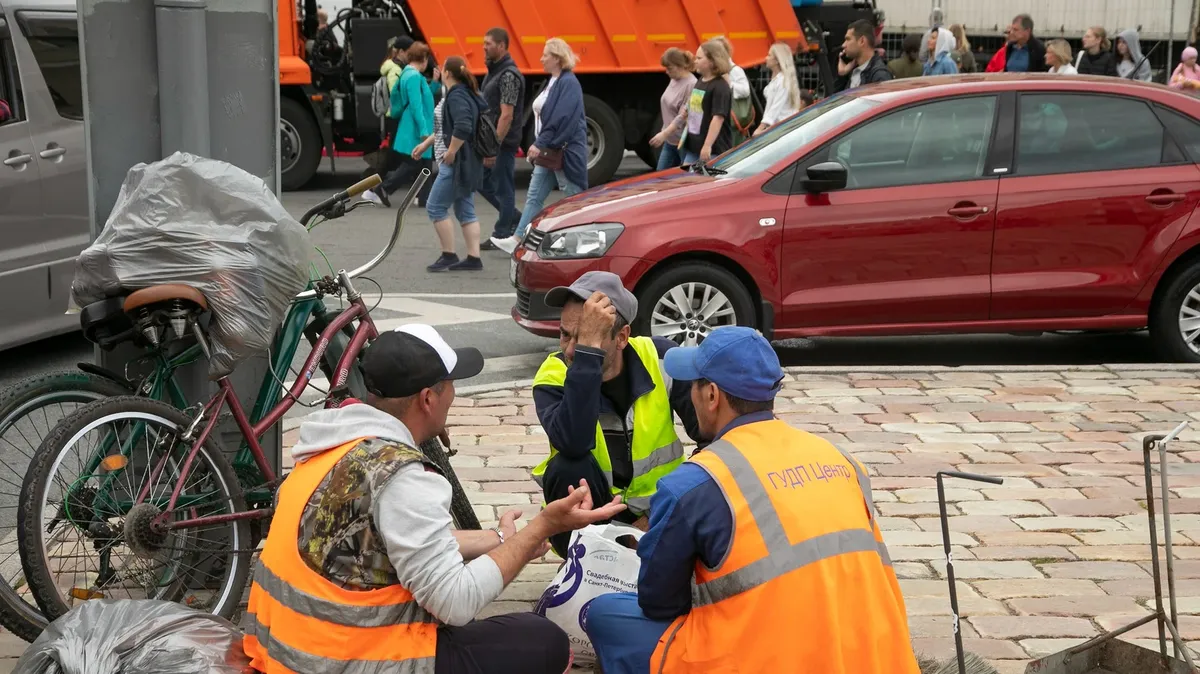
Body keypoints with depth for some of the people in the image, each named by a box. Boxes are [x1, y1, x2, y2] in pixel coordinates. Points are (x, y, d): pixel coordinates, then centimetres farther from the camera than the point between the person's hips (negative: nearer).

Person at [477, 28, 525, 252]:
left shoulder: (509, 75, -18)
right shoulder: (494, 71, 13)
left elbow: (506, 115, -22)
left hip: (502, 142, -10)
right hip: (490, 140, 10)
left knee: (503, 189, -1)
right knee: (481, 182, 15)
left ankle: (501, 237, 8)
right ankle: (514, 218, 25)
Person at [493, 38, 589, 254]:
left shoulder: (568, 83, -15)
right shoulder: (553, 82, 14)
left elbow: (562, 119, -23)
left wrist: (540, 144, -22)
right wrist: (538, 145, 15)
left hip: (565, 151, -10)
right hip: (548, 151, 10)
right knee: (534, 196, 7)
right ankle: (518, 239, 7)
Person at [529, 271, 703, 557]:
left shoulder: (660, 357, -14)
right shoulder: (553, 378, -18)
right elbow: (574, 443, -41)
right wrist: (587, 349, -43)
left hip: (659, 506, 1)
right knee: (568, 469, -31)